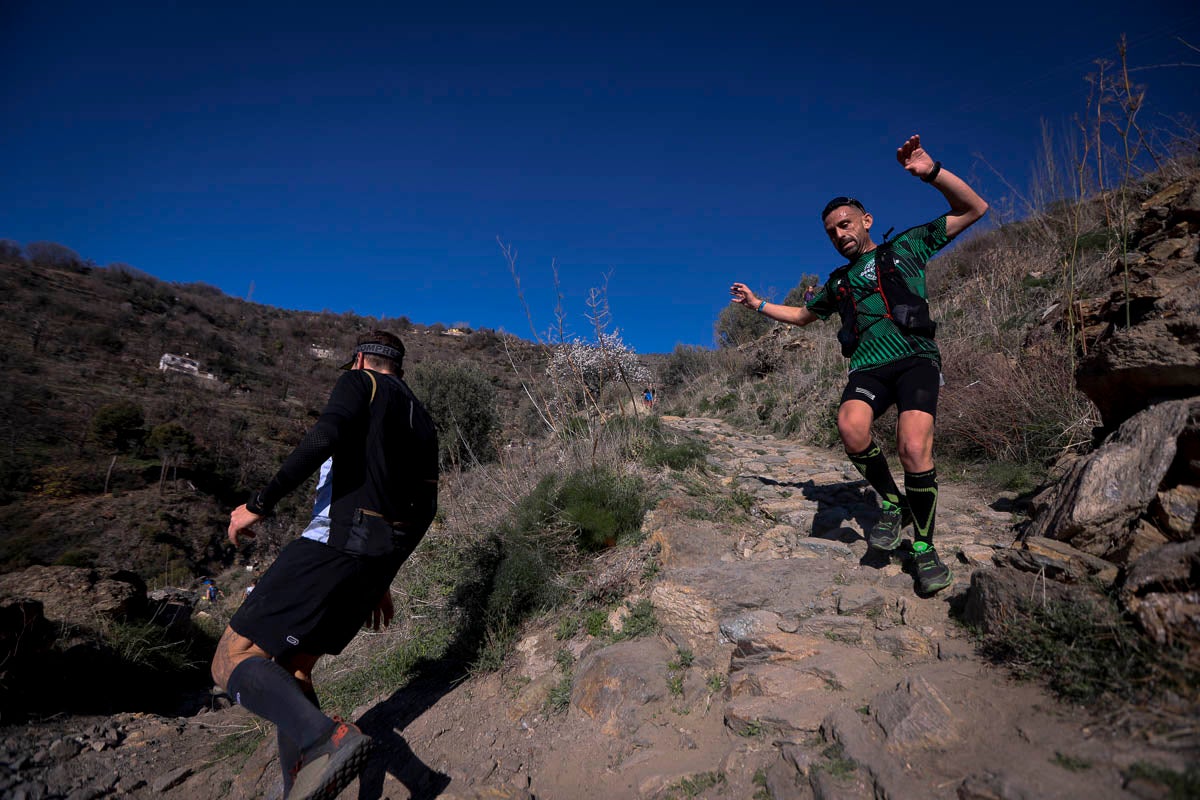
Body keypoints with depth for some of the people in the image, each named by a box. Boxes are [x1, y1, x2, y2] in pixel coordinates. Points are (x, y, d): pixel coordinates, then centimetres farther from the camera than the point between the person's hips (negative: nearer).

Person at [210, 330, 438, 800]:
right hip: (378, 561, 8)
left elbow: (323, 439, -16)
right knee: (293, 669, 18)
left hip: (336, 541, -8)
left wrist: (260, 503, -10)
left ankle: (328, 738, -24)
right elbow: (423, 509, 22)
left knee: (231, 661, -4)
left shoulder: (361, 383, 5)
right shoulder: (421, 421, 25)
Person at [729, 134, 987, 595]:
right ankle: (891, 503, -6)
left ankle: (923, 546, -4)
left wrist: (931, 172, -1)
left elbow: (974, 209, 12)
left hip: (916, 359, -3)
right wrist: (758, 305, 33)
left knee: (914, 448, -27)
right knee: (850, 425, -32)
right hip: (868, 367, 3)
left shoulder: (905, 247, 16)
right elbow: (803, 315, 42)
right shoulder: (838, 283, 27)